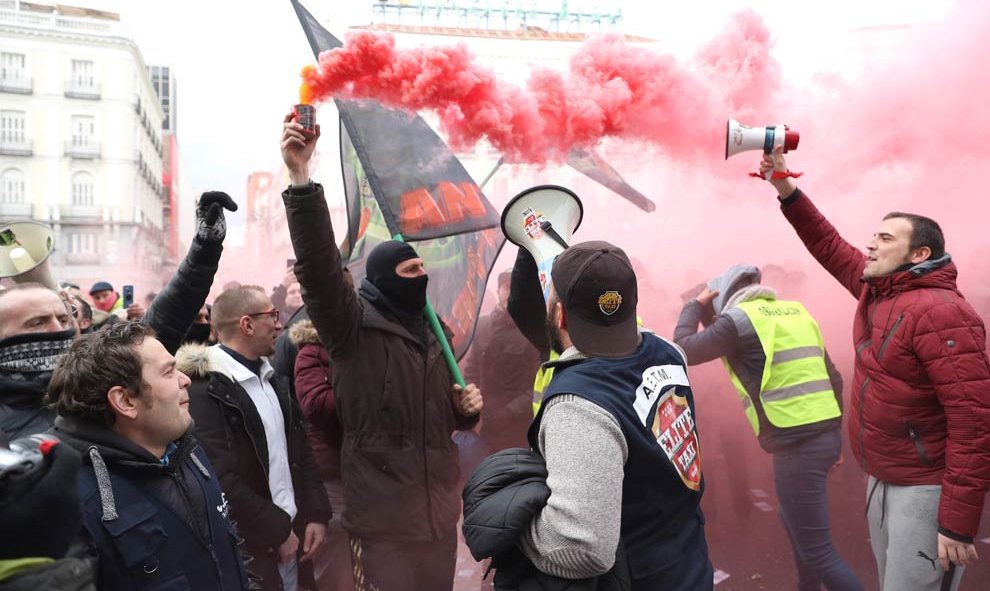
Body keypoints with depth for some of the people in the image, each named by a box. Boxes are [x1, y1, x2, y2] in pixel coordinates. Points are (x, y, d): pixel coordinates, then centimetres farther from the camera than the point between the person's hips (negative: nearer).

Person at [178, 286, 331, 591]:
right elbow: (222, 480, -21)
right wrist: (277, 529, -14)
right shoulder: (205, 390, -16)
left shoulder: (273, 380, 10)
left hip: (292, 537, 7)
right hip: (247, 549, -7)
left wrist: (316, 514, 3)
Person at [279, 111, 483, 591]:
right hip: (384, 520, -6)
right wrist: (300, 179, -35)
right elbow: (319, 264, -25)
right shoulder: (355, 326, -7)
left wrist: (467, 409, 1)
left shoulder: (432, 334, 13)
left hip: (440, 514, 6)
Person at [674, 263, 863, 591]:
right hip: (824, 435, 9)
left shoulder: (739, 317, -7)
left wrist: (695, 304, 14)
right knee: (794, 521, 28)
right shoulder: (795, 311, 16)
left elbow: (684, 349, 1)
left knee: (818, 551, -3)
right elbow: (832, 377, 17)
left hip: (797, 445, -9)